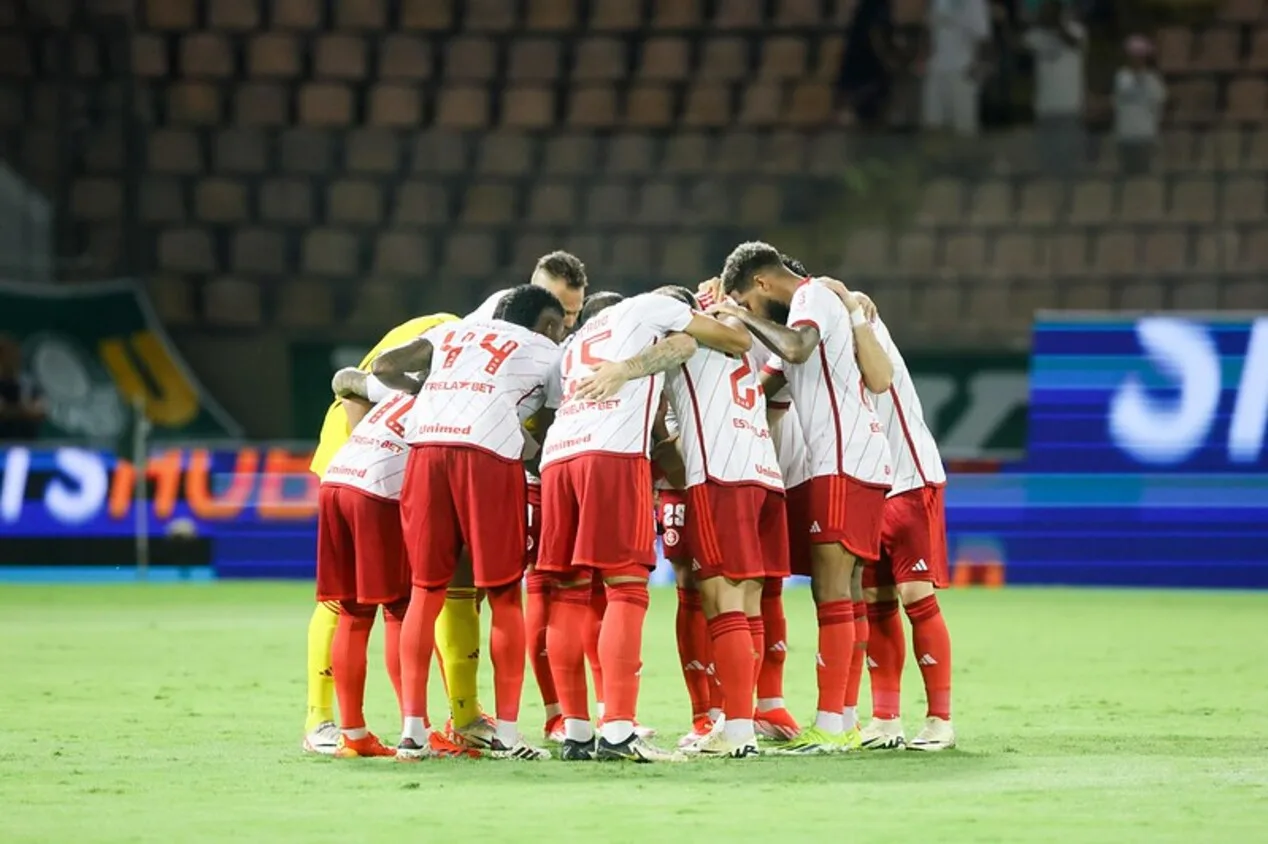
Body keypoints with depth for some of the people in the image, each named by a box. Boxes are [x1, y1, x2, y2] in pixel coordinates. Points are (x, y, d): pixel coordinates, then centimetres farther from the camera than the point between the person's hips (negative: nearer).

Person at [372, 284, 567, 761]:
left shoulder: (456, 332, 27)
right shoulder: (548, 354, 19)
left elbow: (384, 366, 21)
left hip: (426, 448, 3)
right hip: (488, 453, -3)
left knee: (426, 590, 10)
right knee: (504, 596, 5)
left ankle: (413, 730, 6)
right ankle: (506, 733, 4)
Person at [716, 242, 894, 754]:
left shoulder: (812, 298, -6)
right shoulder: (815, 303, 25)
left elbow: (796, 348, -29)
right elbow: (767, 382, 32)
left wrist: (745, 317, -15)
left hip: (845, 463, -10)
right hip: (844, 462, 10)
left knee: (831, 592, -12)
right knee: (836, 595, 10)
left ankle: (829, 727, -15)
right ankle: (842, 724, 12)